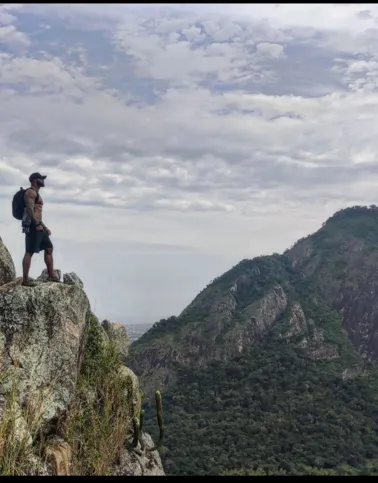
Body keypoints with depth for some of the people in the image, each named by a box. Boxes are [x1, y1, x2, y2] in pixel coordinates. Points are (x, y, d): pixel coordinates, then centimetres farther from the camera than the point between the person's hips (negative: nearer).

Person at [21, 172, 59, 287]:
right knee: (29, 252, -10)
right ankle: (25, 280, -9)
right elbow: (29, 209, -21)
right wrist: (37, 224, -26)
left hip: (38, 225, 11)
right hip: (32, 225, -11)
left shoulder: (36, 193, 24)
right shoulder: (31, 192, -7)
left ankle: (51, 275, 15)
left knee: (49, 248, 11)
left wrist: (44, 227, 24)